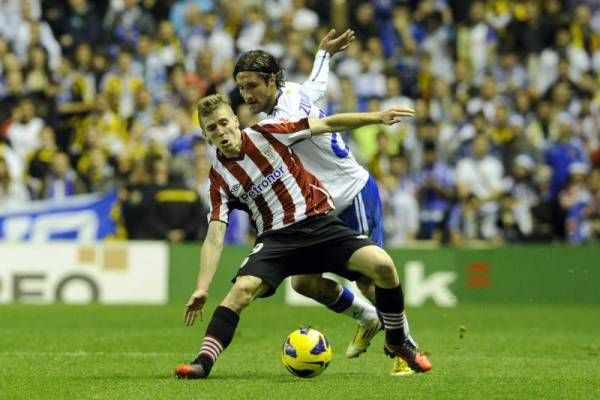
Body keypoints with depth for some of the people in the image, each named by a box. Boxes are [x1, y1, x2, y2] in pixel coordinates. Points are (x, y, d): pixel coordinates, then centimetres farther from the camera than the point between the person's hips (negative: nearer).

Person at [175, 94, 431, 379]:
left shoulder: (265, 133, -2)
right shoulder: (220, 177, -1)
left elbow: (327, 124, 3)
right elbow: (214, 239, -4)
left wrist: (376, 117, -5)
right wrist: (201, 288, -15)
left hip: (319, 222, 0)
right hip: (276, 237, 0)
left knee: (382, 264, -19)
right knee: (243, 288, -28)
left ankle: (398, 342, 3)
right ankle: (203, 362, -27)